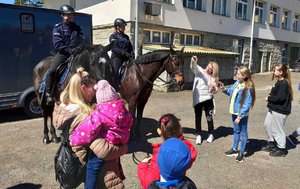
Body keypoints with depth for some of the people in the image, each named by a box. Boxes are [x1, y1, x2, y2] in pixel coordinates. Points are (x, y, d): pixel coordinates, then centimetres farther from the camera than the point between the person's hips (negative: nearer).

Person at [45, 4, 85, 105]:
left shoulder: (77, 27, 13)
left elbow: (82, 41, 5)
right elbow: (58, 45, -7)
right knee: (51, 71, -20)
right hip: (62, 53, -3)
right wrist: (70, 51, -17)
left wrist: (78, 48, -16)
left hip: (76, 53, 3)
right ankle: (48, 94, -9)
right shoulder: (57, 28, 3)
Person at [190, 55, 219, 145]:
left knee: (209, 117, 10)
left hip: (208, 99, 1)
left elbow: (214, 91, 7)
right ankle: (198, 135, 20)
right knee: (198, 117, 7)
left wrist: (214, 88, -16)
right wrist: (193, 61, -43)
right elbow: (193, 67, -22)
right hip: (197, 99, -1)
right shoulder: (199, 71, 0)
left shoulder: (213, 78, 6)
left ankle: (210, 134, 29)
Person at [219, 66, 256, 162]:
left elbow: (247, 104, -22)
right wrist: (224, 89, -2)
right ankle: (234, 149, 35)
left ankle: (241, 153, 21)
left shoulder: (248, 88, -22)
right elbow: (231, 92, 17)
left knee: (243, 133, 9)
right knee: (236, 131, 20)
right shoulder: (237, 83, 0)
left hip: (242, 114, -8)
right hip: (234, 112, 8)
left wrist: (240, 116, -22)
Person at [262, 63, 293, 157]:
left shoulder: (283, 83, -20)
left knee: (277, 129, 2)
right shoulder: (279, 82, 11)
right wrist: (270, 97, -1)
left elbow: (280, 98, -27)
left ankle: (281, 149, 18)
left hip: (279, 111, -10)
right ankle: (271, 143, 36)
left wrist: (269, 98, -13)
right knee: (267, 125, 20)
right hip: (273, 109, 10)